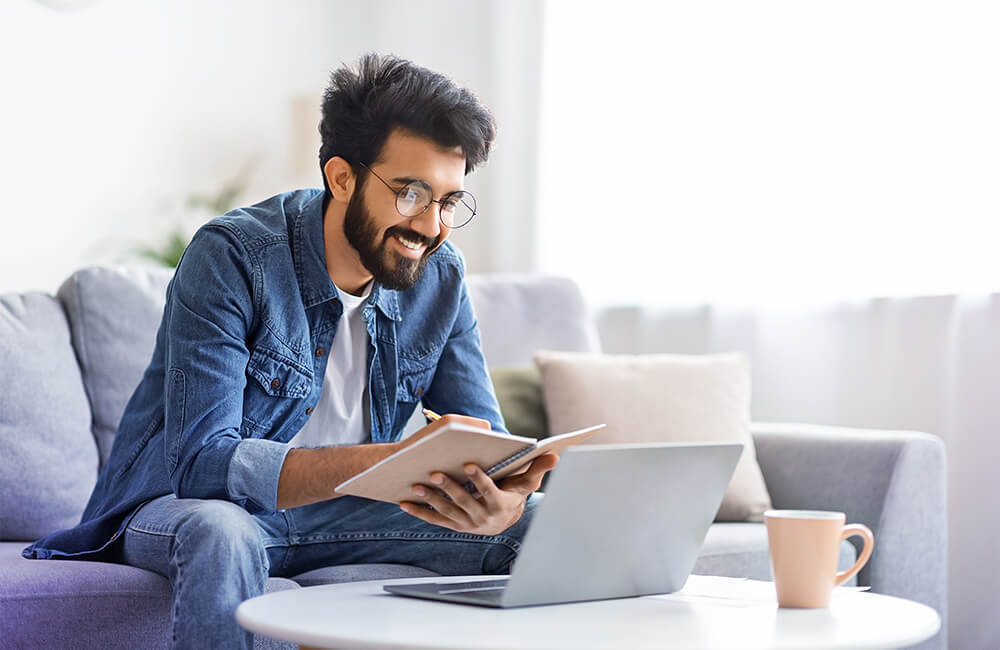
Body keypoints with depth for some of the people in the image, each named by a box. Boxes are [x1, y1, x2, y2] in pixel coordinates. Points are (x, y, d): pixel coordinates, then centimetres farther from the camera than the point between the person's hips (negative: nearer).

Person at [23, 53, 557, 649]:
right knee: (220, 534, -40)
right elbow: (200, 461, -32)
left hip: (333, 512, 5)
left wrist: (505, 500, -35)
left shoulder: (440, 276, -6)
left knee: (538, 524, -12)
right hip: (182, 505, -4)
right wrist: (394, 459, -45)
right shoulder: (232, 257, -24)